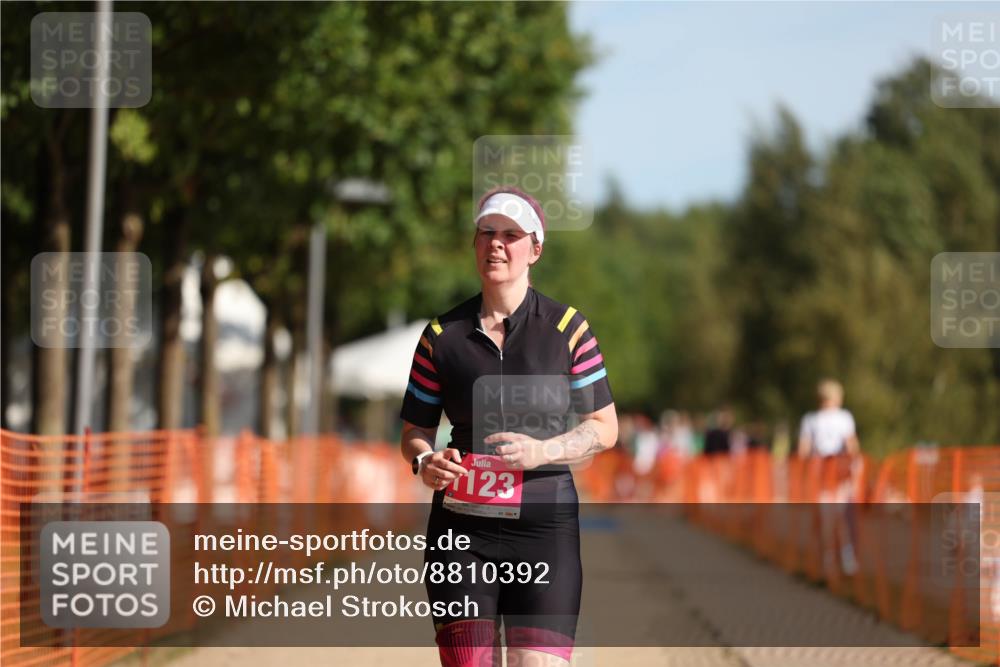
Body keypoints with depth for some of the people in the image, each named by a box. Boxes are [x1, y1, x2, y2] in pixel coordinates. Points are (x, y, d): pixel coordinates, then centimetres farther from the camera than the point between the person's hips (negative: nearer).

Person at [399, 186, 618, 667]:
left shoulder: (566, 327, 2)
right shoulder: (442, 335, 6)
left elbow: (604, 427, 4)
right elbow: (414, 432, 13)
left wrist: (542, 451, -13)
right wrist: (425, 462, -11)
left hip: (545, 525, -1)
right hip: (463, 532, 2)